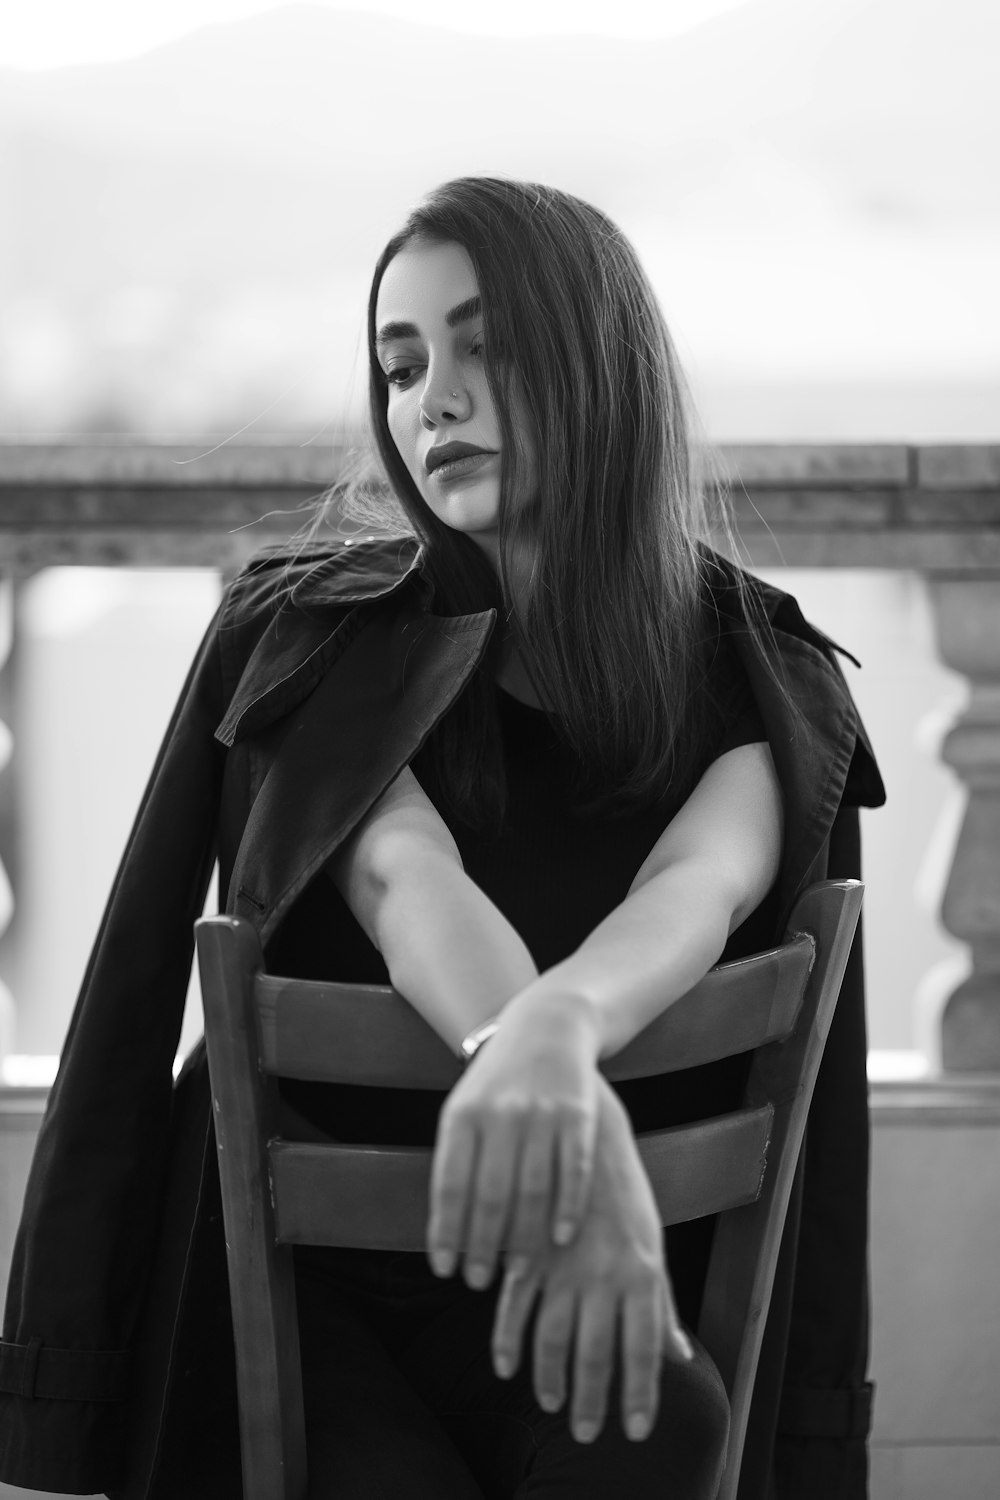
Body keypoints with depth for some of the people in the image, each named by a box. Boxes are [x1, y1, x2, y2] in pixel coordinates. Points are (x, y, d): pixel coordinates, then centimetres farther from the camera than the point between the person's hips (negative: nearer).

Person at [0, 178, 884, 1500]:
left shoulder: (759, 674, 1)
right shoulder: (312, 641, -2)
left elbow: (701, 886, -21)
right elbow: (405, 880, -22)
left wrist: (559, 1028, -46)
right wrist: (551, 1085, -46)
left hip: (604, 1271, 2)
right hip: (304, 1260, -1)